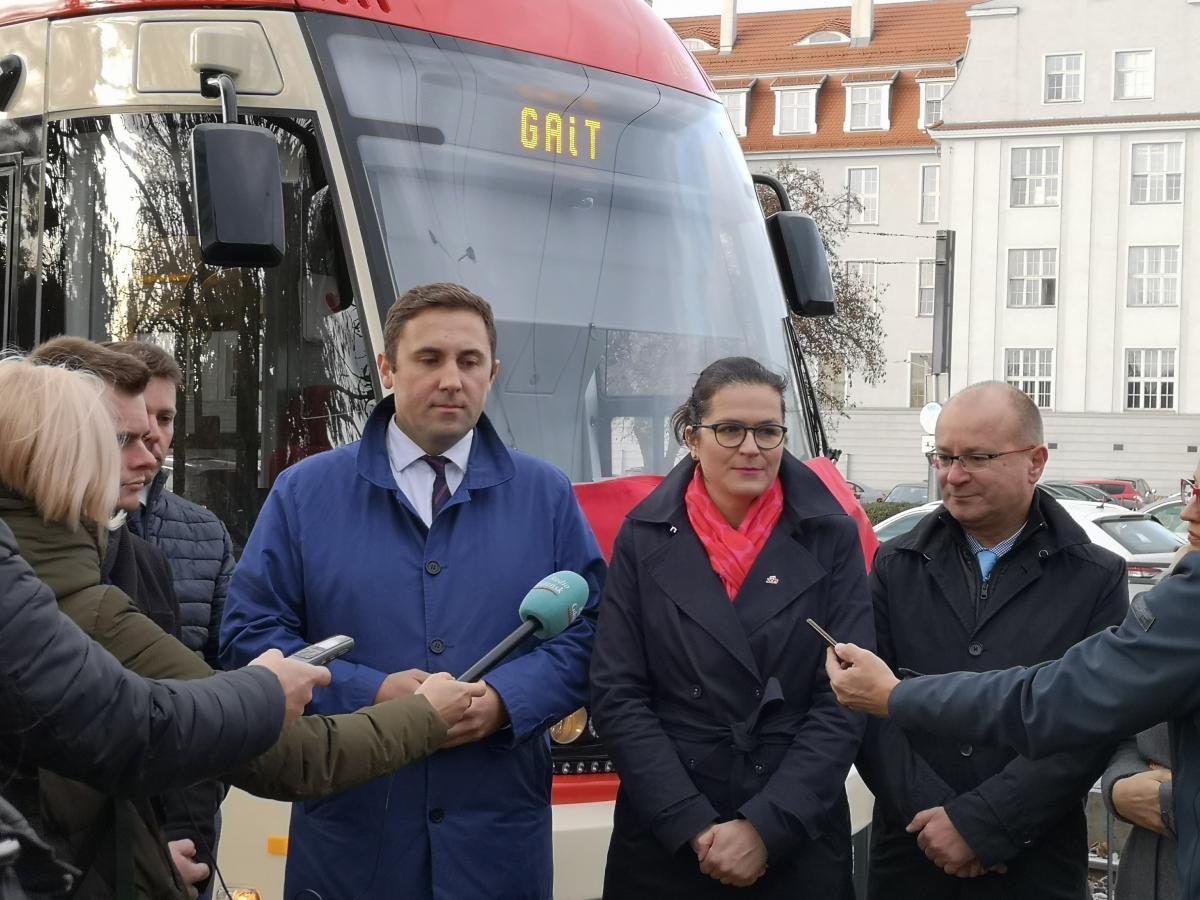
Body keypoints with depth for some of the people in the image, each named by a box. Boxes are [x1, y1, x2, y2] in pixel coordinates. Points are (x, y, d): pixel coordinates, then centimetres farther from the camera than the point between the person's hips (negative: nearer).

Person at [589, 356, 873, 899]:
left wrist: (767, 827, -14)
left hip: (798, 845, 0)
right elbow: (617, 696, -4)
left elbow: (845, 699, -5)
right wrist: (694, 827, -13)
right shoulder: (644, 538, 0)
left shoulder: (831, 539, -1)